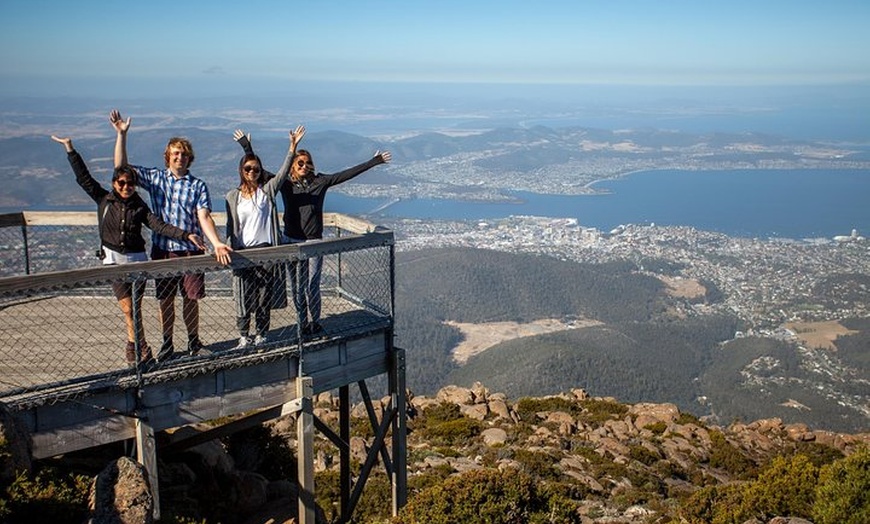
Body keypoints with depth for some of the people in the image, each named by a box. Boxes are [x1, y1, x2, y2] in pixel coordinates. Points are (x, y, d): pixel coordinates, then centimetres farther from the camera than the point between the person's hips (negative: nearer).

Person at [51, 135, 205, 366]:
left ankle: (133, 346, 23)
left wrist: (186, 235, -17)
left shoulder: (139, 207, 2)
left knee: (135, 309, 5)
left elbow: (160, 226, -6)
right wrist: (70, 149, -3)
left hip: (137, 259, 1)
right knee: (128, 308, -4)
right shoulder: (104, 199, 2)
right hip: (113, 260, 0)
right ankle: (142, 349, 9)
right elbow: (83, 177, 1)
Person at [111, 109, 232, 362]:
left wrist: (217, 243, -22)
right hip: (162, 250, 1)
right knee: (165, 300, 9)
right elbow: (121, 166, 1)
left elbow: (204, 217, -7)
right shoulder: (155, 178, 6)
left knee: (190, 299, 7)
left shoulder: (198, 186, 2)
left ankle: (193, 341, 24)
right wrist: (121, 134, -7)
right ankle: (167, 344, 24)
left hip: (190, 250, -1)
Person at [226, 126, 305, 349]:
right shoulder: (233, 196, 6)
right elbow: (231, 226, 7)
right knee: (243, 296, 2)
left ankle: (260, 335, 19)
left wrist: (292, 148, -20)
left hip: (266, 249, 0)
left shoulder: (267, 190, 4)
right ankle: (244, 337, 14)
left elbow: (283, 173, -9)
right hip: (242, 251, 0)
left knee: (265, 296, 6)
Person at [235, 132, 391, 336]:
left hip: (314, 241, -1)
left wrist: (373, 162, -1)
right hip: (292, 242, 1)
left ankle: (314, 322, 17)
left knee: (313, 285, 2)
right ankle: (303, 323, 20)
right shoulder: (285, 185, 3)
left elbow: (347, 174, 1)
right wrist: (247, 148, 3)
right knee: (297, 286, 7)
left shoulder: (320, 182, 2)